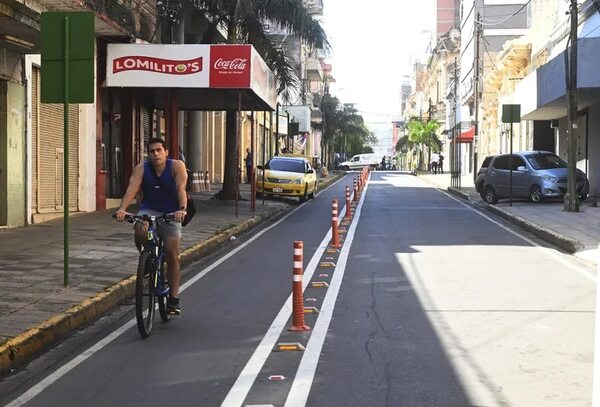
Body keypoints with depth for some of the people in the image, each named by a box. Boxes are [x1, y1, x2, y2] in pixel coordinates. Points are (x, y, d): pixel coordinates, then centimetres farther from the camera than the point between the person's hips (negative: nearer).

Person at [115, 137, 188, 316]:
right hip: (149, 211, 1)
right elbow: (131, 189, -23)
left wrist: (182, 209, -44)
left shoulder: (177, 166, -13)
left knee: (172, 255, -6)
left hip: (170, 214, -1)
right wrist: (122, 208, -40)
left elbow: (181, 189, -26)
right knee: (140, 230, -33)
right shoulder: (141, 168, -10)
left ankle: (173, 299, 4)